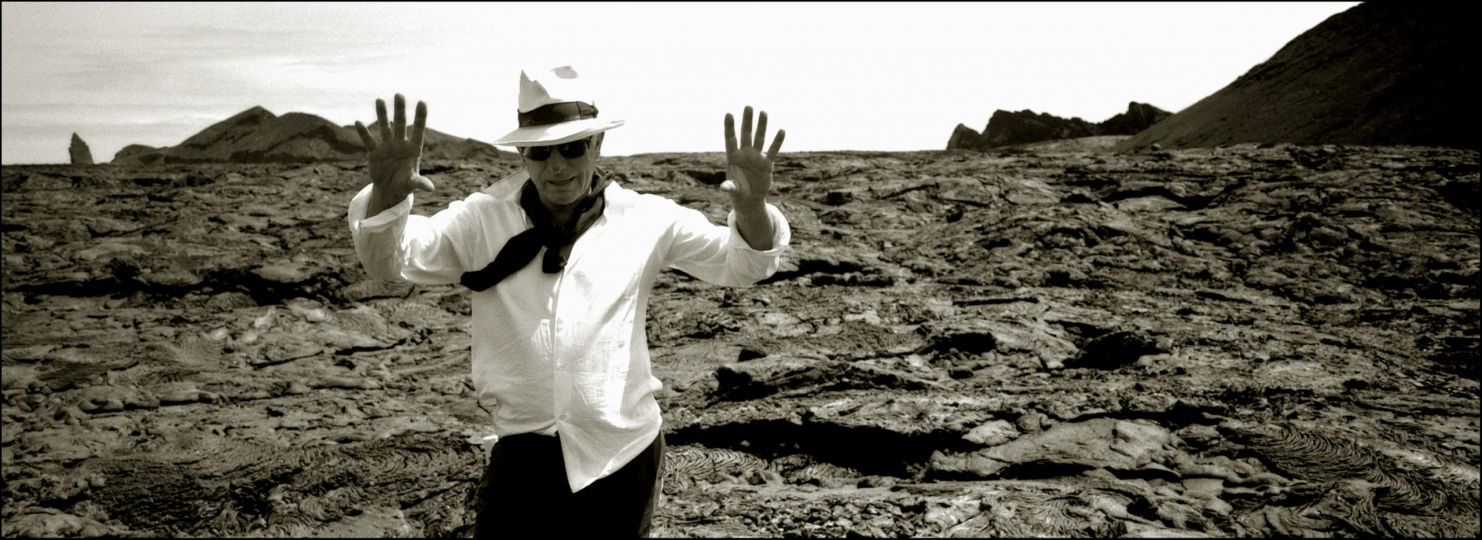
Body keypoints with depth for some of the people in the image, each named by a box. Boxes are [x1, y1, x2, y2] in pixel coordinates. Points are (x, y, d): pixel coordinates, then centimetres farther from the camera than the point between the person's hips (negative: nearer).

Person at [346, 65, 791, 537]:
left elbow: (740, 263, -3)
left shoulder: (645, 220, -5)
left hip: (625, 451, 0)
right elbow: (387, 259, -8)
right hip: (524, 450, 0)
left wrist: (751, 205, -27)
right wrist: (388, 193, -31)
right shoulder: (483, 219, -3)